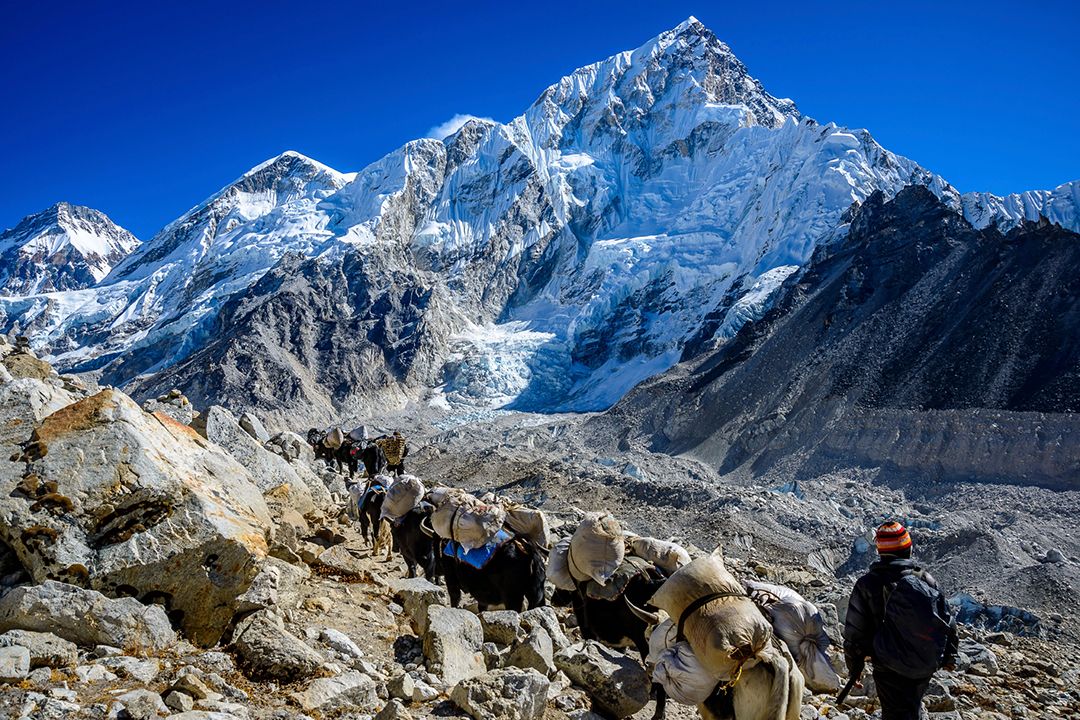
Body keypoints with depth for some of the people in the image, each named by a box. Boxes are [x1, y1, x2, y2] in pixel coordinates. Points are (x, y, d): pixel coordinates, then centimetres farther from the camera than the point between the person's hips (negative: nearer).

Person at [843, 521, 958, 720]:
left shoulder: (867, 584, -13)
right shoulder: (926, 579, -5)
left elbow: (854, 631, -8)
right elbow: (947, 621, 4)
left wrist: (854, 667, 6)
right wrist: (949, 656, 20)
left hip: (890, 669, -4)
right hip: (927, 666, 4)